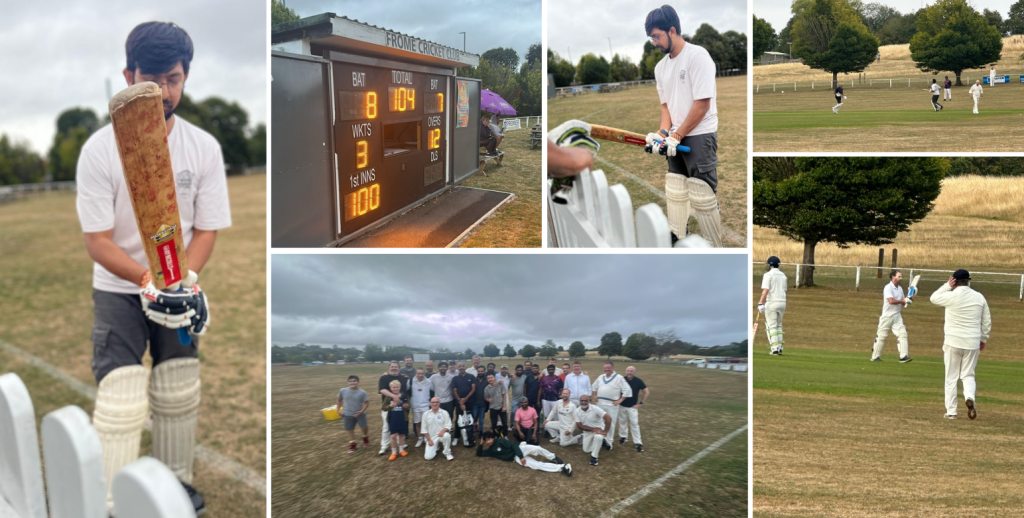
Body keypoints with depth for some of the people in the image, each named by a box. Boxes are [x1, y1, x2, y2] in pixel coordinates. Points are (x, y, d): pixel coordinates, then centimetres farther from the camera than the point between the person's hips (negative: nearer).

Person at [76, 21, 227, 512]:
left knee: (179, 394, 13)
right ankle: (112, 503, -1)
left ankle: (176, 482, 33)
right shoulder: (100, 150, -17)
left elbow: (206, 228, -5)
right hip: (118, 290, -3)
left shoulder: (204, 147, -9)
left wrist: (185, 279, -22)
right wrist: (149, 280, -32)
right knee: (121, 403, -11)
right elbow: (98, 241, -17)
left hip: (180, 290, 3)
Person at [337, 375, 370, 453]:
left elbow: (366, 403, -7)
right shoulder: (343, 391, -8)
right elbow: (339, 400, 9)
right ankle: (352, 445, 25)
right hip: (348, 414, 2)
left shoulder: (362, 392, -14)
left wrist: (362, 411, -20)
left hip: (360, 414, -2)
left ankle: (365, 438, 22)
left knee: (364, 427, -10)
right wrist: (339, 409, 4)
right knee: (350, 429, 7)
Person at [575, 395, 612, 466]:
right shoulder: (577, 411, -13)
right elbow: (579, 425, -12)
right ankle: (600, 442, 31)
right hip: (588, 431, 5)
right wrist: (593, 429, -22)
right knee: (586, 450, 4)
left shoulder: (595, 409, -25)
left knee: (598, 437, -38)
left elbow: (608, 418, -29)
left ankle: (594, 457, -19)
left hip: (599, 428, -5)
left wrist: (605, 431, -30)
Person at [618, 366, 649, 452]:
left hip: (632, 406, -2)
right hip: (622, 406, 2)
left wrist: (641, 403, -5)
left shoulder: (638, 381, -10)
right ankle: (623, 437, 33)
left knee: (634, 424, -6)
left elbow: (647, 392, -2)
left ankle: (638, 443, -4)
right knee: (622, 422, 13)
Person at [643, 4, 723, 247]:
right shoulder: (660, 67, 9)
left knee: (702, 198, -9)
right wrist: (663, 132, -3)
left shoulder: (697, 56, -13)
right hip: (676, 139, 7)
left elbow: (702, 104, -17)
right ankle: (676, 244, 18)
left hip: (700, 136, -7)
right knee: (674, 195, 10)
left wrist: (677, 136, -15)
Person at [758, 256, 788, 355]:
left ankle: (775, 348, -8)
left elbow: (765, 290, -17)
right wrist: (784, 308, 18)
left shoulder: (768, 275, -8)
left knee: (772, 326, -2)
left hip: (771, 303, -6)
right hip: (782, 302, 6)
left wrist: (760, 303, -16)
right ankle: (780, 347, 12)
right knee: (779, 325, 16)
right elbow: (784, 290, 14)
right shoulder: (783, 275, 12)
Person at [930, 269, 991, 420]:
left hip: (953, 342, -3)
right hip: (972, 343, 3)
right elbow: (987, 322, 9)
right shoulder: (980, 297, 3)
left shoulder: (951, 296, -10)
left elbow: (933, 298, 11)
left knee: (951, 377, 6)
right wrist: (983, 339, 20)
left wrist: (947, 286, 10)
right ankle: (969, 397, -15)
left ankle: (951, 411, 6)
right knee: (968, 375, 14)